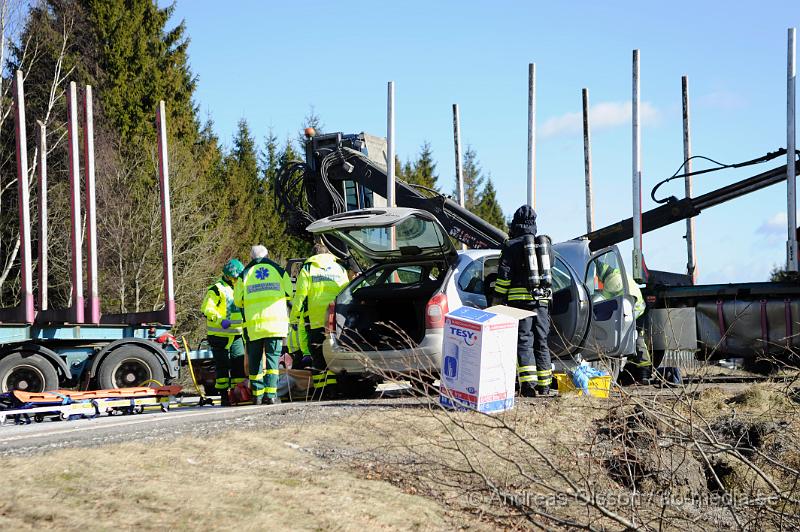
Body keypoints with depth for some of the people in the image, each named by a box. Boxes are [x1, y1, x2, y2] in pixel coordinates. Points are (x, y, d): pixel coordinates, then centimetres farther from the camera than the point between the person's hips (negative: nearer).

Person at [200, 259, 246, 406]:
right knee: (223, 366, -4)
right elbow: (206, 308, -16)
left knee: (239, 365, 4)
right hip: (219, 335, -7)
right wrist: (220, 320, -28)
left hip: (236, 334, 7)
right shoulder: (217, 289, -9)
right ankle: (224, 396, 0)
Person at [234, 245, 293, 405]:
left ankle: (257, 394, 8)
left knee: (255, 360, 9)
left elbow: (238, 300, 10)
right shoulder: (278, 271, 8)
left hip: (253, 324, 0)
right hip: (276, 322, 0)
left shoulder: (245, 274, 8)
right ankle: (271, 394, -11)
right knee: (273, 357, -1)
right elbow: (290, 294, 12)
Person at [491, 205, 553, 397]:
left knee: (524, 342, -7)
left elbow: (504, 275, -7)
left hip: (520, 300, -5)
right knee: (541, 343, 11)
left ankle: (528, 384, -19)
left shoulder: (511, 246, -1)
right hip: (542, 300, 5)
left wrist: (497, 298, -2)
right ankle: (544, 385, 14)